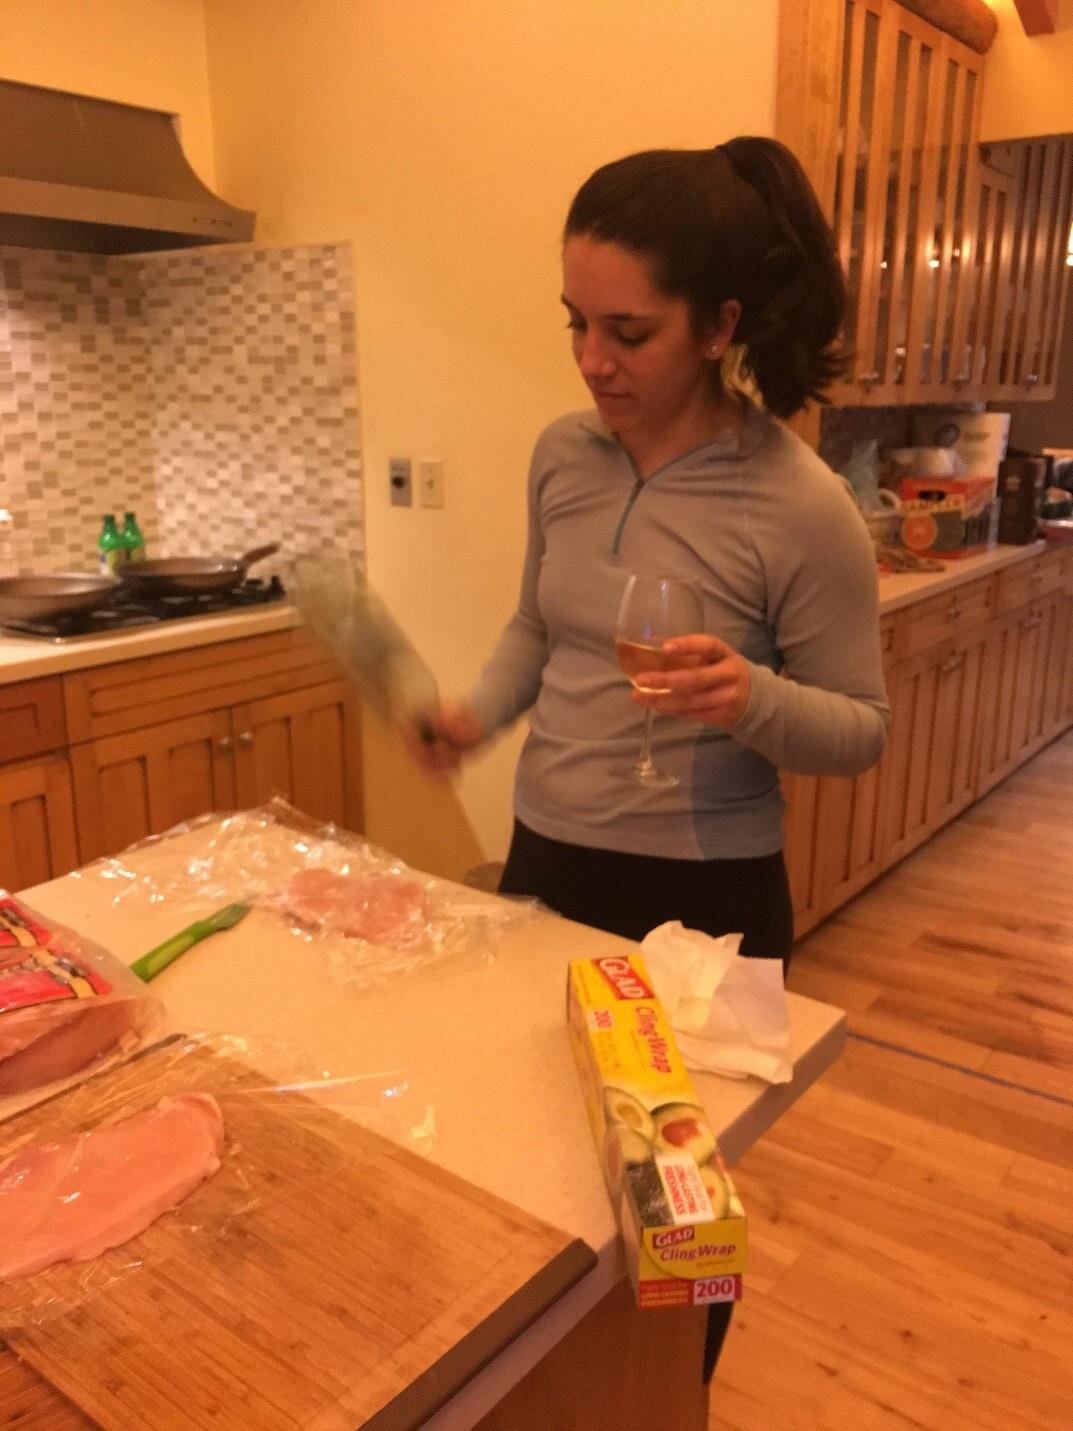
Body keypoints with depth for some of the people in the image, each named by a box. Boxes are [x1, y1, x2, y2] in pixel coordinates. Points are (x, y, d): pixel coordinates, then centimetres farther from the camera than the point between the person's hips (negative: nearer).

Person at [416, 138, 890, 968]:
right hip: (544, 857, 6)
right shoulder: (562, 454, -2)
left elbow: (862, 727, -10)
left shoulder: (800, 507, -18)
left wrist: (756, 700, -29)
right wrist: (480, 716, -4)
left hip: (703, 897, -5)